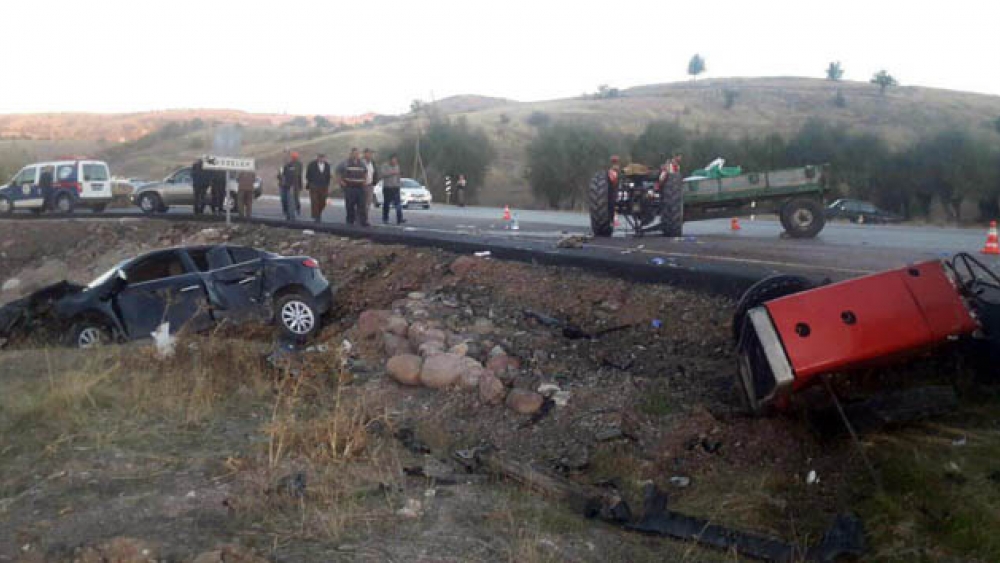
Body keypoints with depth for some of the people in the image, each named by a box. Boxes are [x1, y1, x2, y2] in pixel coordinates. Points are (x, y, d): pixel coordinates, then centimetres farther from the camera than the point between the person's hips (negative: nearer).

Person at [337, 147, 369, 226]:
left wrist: (365, 180, 16)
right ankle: (350, 221, 10)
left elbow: (365, 172, 29)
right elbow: (338, 172, 7)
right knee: (350, 205, 1)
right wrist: (341, 182, 1)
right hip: (349, 187, -3)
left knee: (362, 205, -5)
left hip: (360, 187, 3)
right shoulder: (346, 163, 0)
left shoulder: (362, 163, 12)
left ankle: (363, 221, -8)